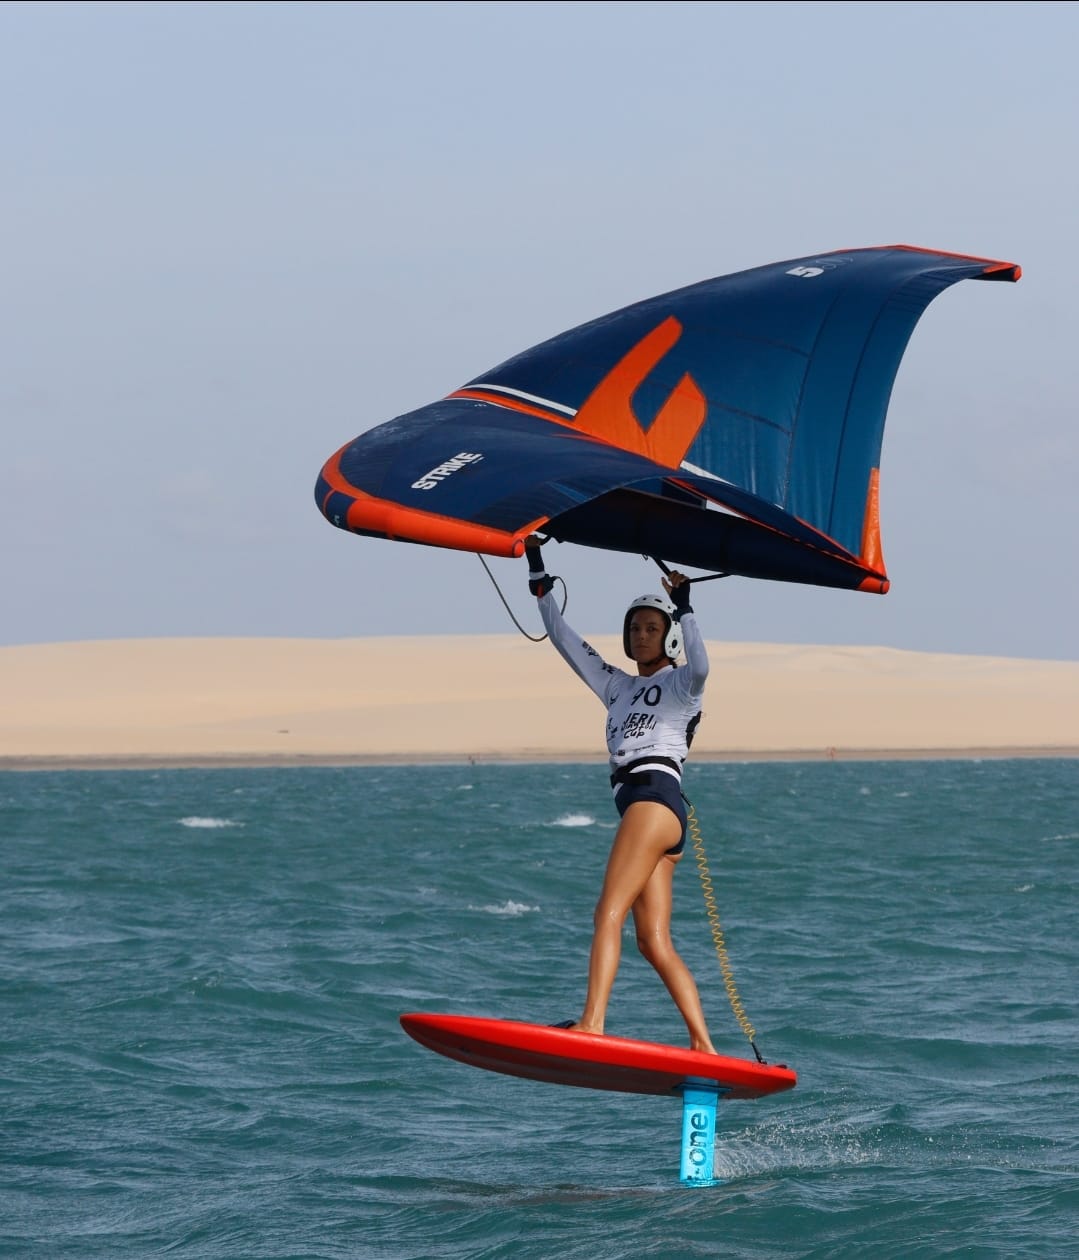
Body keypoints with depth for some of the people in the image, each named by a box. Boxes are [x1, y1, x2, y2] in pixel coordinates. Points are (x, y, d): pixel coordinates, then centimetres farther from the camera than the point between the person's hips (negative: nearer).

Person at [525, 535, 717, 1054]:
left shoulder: (679, 684, 8)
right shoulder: (618, 687, 27)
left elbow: (699, 666, -17)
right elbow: (565, 640, 28)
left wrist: (683, 608, -17)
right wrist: (540, 577, 24)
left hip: (656, 796, -8)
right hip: (634, 805, 8)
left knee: (608, 913, -20)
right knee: (655, 943, -2)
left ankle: (591, 1023, -31)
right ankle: (704, 1048, -7)